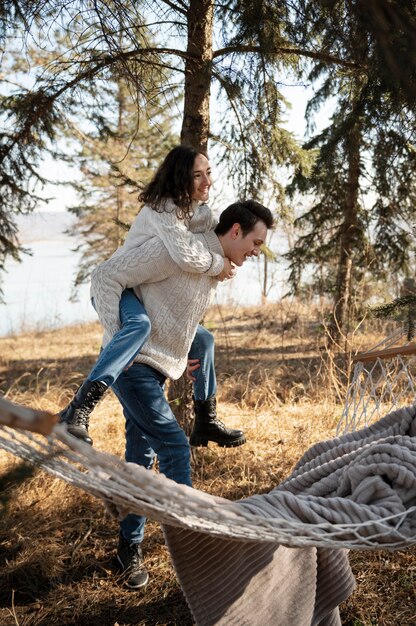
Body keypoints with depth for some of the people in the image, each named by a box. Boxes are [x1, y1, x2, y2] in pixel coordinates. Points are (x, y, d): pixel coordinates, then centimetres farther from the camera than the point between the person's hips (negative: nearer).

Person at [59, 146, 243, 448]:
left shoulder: (202, 211, 7)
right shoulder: (162, 209, -22)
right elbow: (186, 256, -36)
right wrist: (218, 266, -18)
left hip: (151, 295, 9)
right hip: (116, 286, -9)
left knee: (203, 340, 9)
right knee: (140, 324, -41)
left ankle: (206, 424, 21)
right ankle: (78, 410, -48)